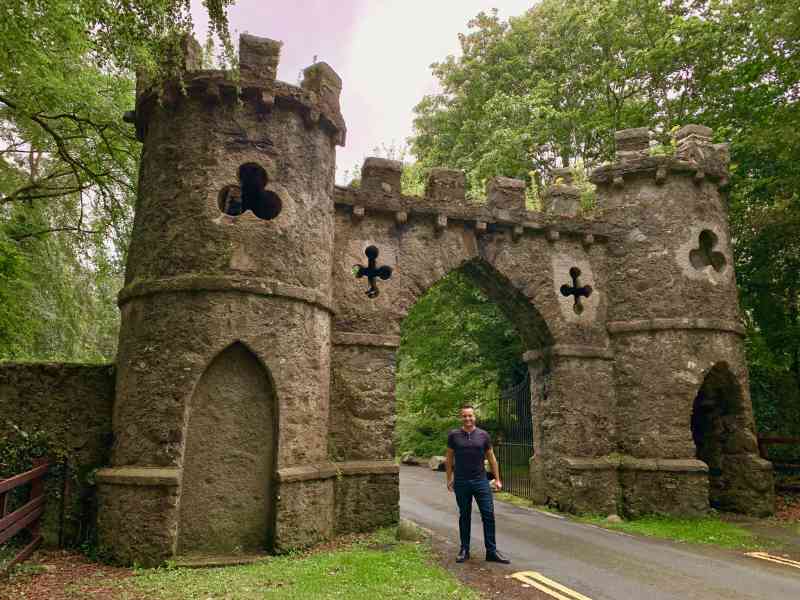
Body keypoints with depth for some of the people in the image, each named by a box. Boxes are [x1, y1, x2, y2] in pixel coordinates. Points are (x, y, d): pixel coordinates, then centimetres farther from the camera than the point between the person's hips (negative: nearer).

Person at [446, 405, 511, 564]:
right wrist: (449, 479, 7)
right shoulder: (453, 435, 0)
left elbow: (491, 458, 8)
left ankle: (491, 551, 8)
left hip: (481, 481, 1)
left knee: (488, 515, -2)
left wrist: (497, 479, 6)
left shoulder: (483, 435, 2)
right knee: (464, 516, 9)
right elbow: (449, 458, 8)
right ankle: (464, 550, 22)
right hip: (461, 482, 0)